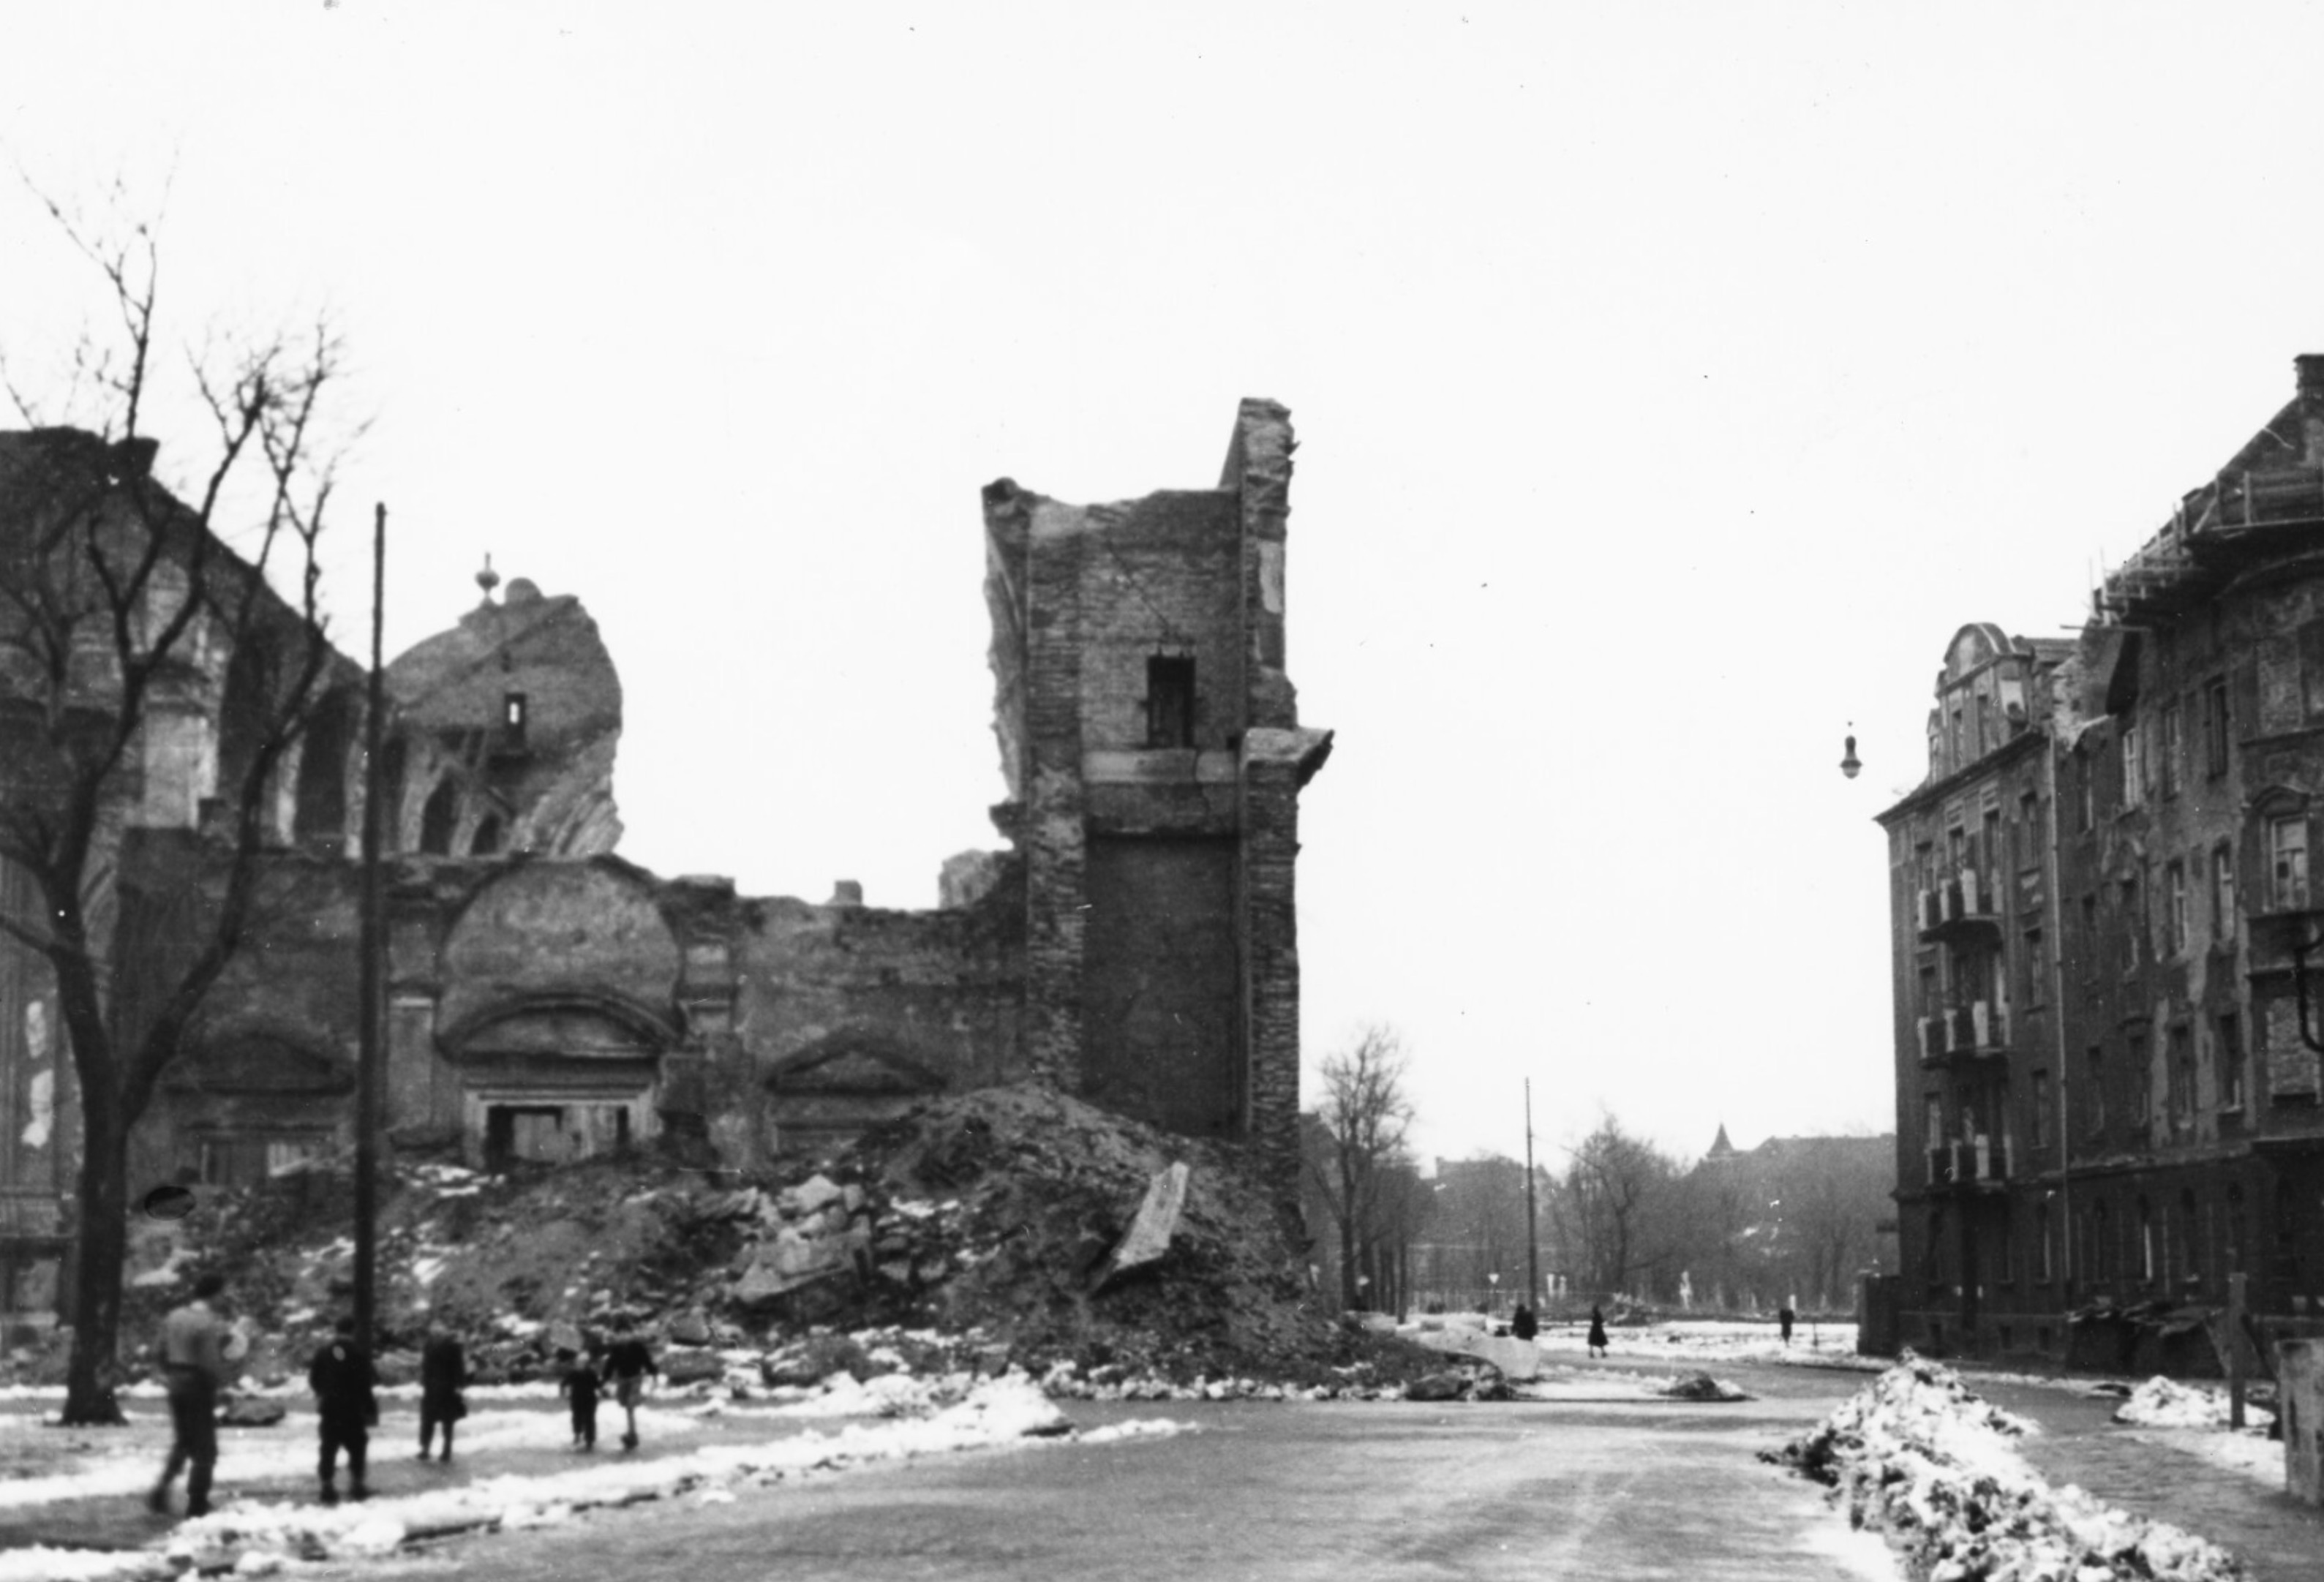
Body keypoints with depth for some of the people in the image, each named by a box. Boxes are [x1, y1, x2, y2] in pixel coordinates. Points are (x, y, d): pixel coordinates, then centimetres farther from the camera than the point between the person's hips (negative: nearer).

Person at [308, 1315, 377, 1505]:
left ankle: (328, 1489, -1)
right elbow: (365, 1384, -11)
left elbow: (314, 1380, 7)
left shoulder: (323, 1353, 2)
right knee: (356, 1448, 10)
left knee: (329, 1449, 5)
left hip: (330, 1409, 3)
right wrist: (370, 1408, -2)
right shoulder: (359, 1354, -9)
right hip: (353, 1409, -3)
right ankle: (356, 1487, 9)